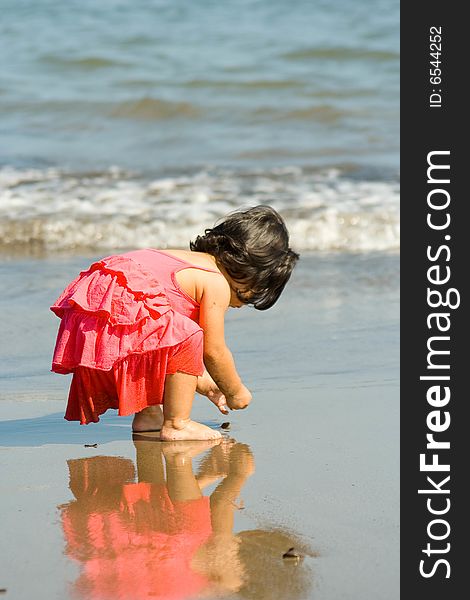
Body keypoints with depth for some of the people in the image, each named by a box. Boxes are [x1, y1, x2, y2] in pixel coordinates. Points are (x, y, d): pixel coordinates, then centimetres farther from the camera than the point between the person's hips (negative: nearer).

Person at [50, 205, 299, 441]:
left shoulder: (193, 261, 26)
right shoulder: (217, 283, -4)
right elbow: (214, 351, -2)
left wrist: (206, 385, 37)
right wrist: (236, 392, 14)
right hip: (117, 309, -11)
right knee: (188, 336, -18)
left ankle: (147, 414, 30)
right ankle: (176, 424, -11)